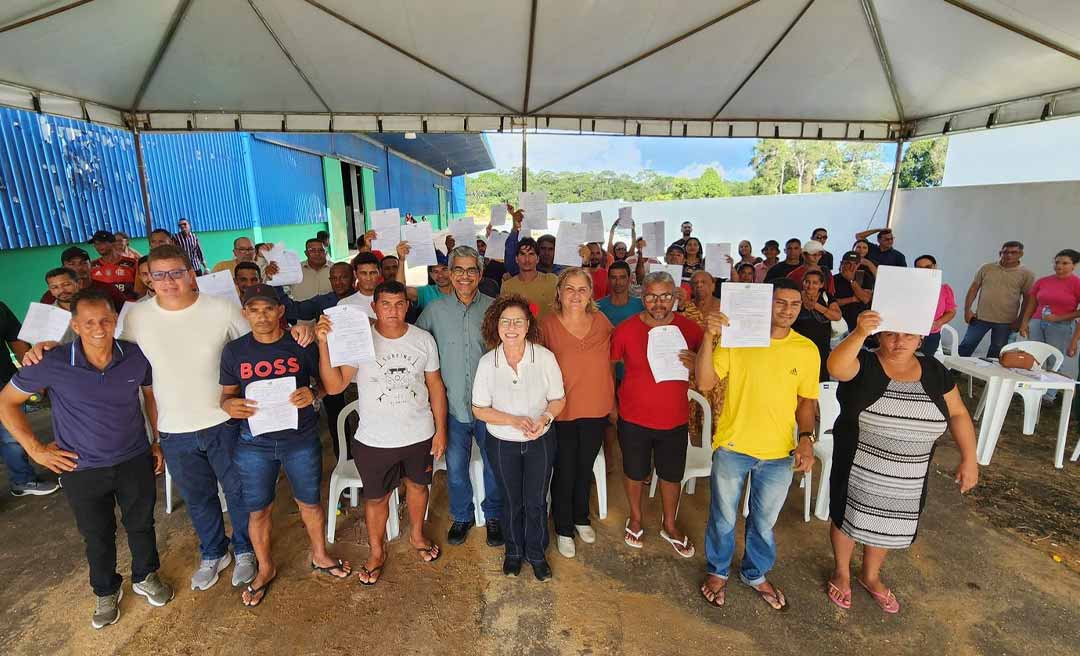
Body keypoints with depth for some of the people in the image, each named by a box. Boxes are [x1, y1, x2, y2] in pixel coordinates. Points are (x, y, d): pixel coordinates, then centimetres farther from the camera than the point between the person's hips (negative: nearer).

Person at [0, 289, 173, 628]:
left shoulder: (136, 357, -14)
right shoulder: (52, 364, -19)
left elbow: (152, 394, 5)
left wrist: (159, 441, 6)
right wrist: (35, 448, -7)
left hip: (135, 460, 1)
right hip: (82, 469, -1)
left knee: (141, 524, 18)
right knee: (97, 535, 18)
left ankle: (145, 577, 44)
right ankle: (106, 592, 43)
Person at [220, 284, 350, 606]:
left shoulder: (302, 345, -7)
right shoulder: (234, 351, -3)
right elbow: (227, 393, 6)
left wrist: (313, 393, -20)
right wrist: (229, 405, -17)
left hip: (301, 440, -1)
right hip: (254, 444, 1)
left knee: (310, 502, 15)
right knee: (258, 509, 15)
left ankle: (320, 555, 41)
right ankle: (265, 568, 40)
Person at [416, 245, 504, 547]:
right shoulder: (434, 310, -1)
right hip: (453, 405, 1)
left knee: (494, 465, 14)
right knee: (455, 467, 14)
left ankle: (493, 516, 38)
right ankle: (461, 516, 39)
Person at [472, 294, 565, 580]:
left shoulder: (545, 357, -16)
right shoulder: (487, 362, -15)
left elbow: (558, 399, -6)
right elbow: (479, 409, -9)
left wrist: (543, 419, -26)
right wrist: (515, 421, -23)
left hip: (540, 442, 0)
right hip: (502, 444, 0)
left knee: (536, 502, 13)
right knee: (513, 501, 19)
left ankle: (536, 553, 39)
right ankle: (514, 550, 45)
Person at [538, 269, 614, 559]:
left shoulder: (601, 321, -4)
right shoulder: (547, 324, -15)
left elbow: (612, 358, 9)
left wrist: (611, 399, 9)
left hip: (596, 410, 4)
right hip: (561, 412, -3)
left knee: (585, 469, 23)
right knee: (564, 473, 12)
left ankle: (581, 518, 47)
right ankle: (563, 529, 35)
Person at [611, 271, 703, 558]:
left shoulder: (689, 328, -7)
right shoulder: (626, 329, -12)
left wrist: (696, 363, -20)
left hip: (675, 419, 2)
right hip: (634, 418, -1)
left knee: (672, 475, 18)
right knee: (634, 472, 18)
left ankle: (670, 526, 44)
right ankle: (635, 519, 46)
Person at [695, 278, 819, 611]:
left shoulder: (807, 350, -3)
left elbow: (806, 401, 7)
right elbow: (704, 383, -17)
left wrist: (806, 438, -7)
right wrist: (709, 338, -28)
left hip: (779, 453, 3)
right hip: (732, 446, -2)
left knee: (764, 521, 22)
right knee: (723, 518, 17)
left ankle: (756, 574, 48)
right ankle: (718, 571, 43)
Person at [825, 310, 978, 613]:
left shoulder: (935, 372, -2)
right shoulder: (863, 364, -16)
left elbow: (958, 413, 7)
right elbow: (835, 366, -38)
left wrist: (969, 458, 1)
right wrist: (860, 333, -51)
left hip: (907, 478, 4)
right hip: (858, 470, -4)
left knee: (887, 525, 21)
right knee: (848, 518, 14)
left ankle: (870, 576, 46)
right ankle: (842, 573, 39)